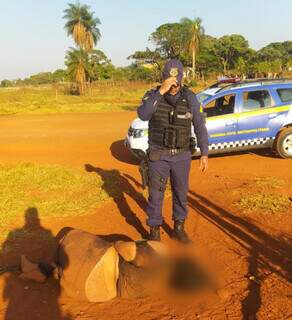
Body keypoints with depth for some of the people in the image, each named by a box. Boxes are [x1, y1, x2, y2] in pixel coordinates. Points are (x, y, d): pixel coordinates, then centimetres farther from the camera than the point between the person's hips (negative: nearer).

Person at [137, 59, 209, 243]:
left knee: (181, 193, 13)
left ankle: (179, 228, 32)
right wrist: (160, 92, -36)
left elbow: (200, 127, -3)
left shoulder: (190, 98, -5)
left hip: (182, 156, 2)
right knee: (156, 194, 4)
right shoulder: (153, 95, -8)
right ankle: (155, 231, 21)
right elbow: (143, 115, -30)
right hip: (159, 155, -2)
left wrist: (204, 154, -8)